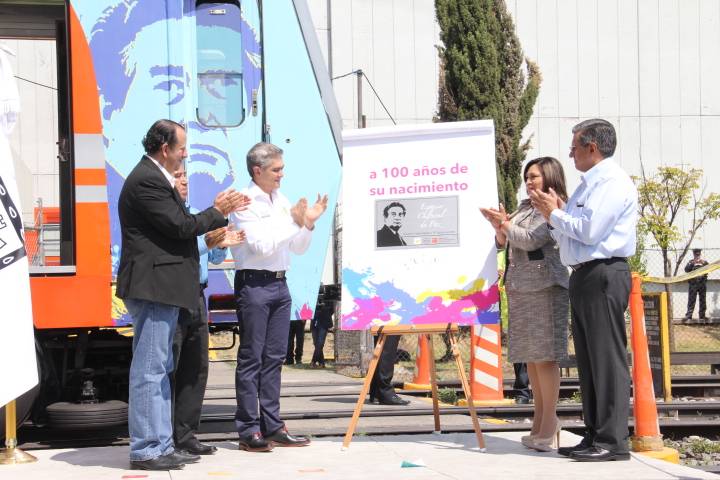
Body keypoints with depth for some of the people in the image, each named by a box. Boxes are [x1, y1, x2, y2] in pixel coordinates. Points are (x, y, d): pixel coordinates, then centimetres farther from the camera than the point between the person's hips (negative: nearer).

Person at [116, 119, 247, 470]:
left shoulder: (154, 178, 18)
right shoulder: (147, 181, -16)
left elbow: (179, 227, 17)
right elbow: (181, 227, -18)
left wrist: (220, 211, 13)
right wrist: (217, 212, -3)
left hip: (158, 289, 11)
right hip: (152, 287, -11)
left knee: (159, 371, 14)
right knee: (149, 371, -7)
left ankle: (160, 446, 20)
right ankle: (145, 450, -3)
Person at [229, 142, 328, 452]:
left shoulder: (282, 201, 13)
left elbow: (298, 249, 18)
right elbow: (261, 245, -16)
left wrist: (309, 223, 2)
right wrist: (293, 222, -12)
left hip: (279, 284, 7)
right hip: (254, 284, -7)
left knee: (274, 357, 9)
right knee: (251, 358, -3)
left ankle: (272, 426, 14)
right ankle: (249, 430, 0)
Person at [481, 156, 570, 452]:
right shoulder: (525, 207, 20)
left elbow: (530, 239, -15)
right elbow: (505, 243, 23)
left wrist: (504, 224, -3)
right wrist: (499, 227, 4)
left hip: (544, 286, -9)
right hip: (519, 288, 9)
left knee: (544, 355, -9)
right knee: (529, 356, 9)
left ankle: (549, 423, -8)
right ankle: (540, 419, 15)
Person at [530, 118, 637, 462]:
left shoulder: (613, 182, -9)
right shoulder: (589, 184, 22)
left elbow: (589, 230, -19)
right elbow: (570, 236, 22)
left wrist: (556, 214, -5)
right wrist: (553, 216, 6)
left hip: (603, 275, -10)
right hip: (584, 276, 10)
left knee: (606, 357, -9)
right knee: (588, 360, 12)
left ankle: (613, 441, -8)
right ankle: (594, 436, 18)